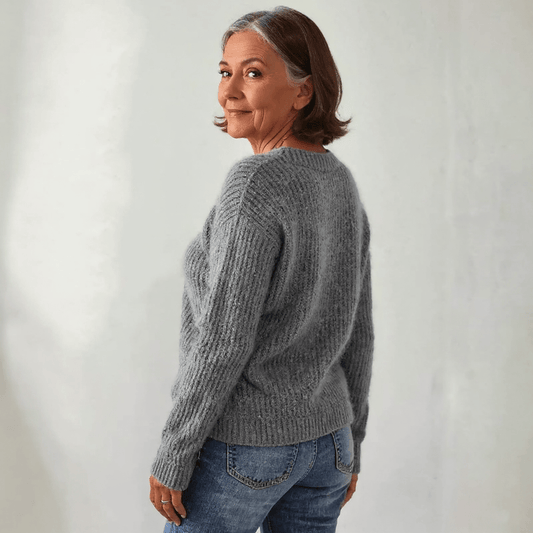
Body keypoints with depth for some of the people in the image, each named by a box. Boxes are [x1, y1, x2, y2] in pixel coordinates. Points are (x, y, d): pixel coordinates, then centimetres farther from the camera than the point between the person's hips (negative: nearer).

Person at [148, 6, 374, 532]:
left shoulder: (257, 182, -22)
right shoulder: (341, 183, 3)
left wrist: (172, 456, -13)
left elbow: (224, 338, -24)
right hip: (322, 439, 7)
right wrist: (349, 440, 16)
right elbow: (356, 330, 7)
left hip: (240, 446, -7)